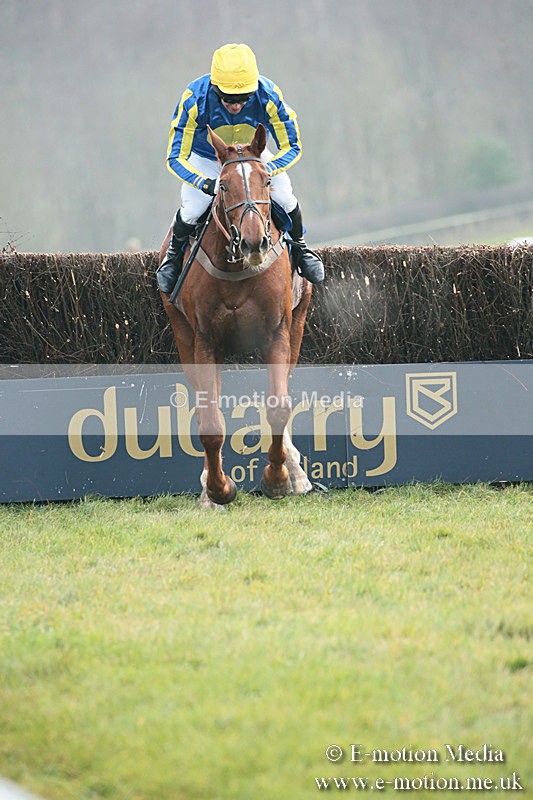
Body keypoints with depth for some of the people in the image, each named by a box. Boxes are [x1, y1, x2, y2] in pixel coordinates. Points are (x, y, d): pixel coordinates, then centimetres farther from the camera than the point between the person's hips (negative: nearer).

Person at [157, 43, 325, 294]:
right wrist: (209, 185, -47)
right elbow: (176, 158, -30)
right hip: (206, 159, -1)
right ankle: (175, 251, 15)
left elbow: (291, 147, -21)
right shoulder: (195, 99, -35)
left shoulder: (268, 96, -32)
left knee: (286, 198, -17)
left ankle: (299, 247, 16)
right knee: (190, 211, -20)